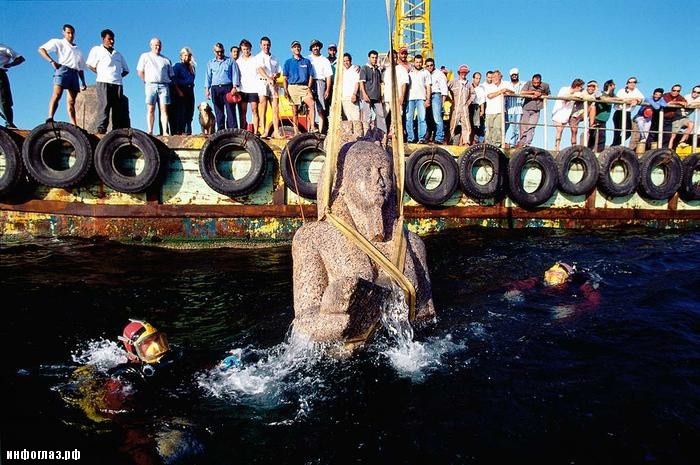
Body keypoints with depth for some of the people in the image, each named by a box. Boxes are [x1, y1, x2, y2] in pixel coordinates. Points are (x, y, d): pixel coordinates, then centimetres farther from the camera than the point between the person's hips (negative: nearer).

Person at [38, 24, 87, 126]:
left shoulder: (78, 50, 30)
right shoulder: (58, 42, 15)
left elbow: (81, 68, 26)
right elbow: (41, 49, 4)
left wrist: (83, 82, 16)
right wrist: (52, 61, -10)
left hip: (74, 74, 5)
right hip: (63, 69, -5)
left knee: (71, 101, 0)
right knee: (57, 95, -21)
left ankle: (74, 126, -6)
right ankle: (50, 118, -33)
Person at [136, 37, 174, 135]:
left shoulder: (166, 60, 21)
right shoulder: (145, 56, 16)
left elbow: (171, 75, 17)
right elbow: (140, 71, 11)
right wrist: (147, 81, 3)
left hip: (164, 85, 1)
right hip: (151, 85, -1)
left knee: (164, 109, -9)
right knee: (150, 109, -7)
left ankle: (165, 131, -13)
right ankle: (150, 131, -10)